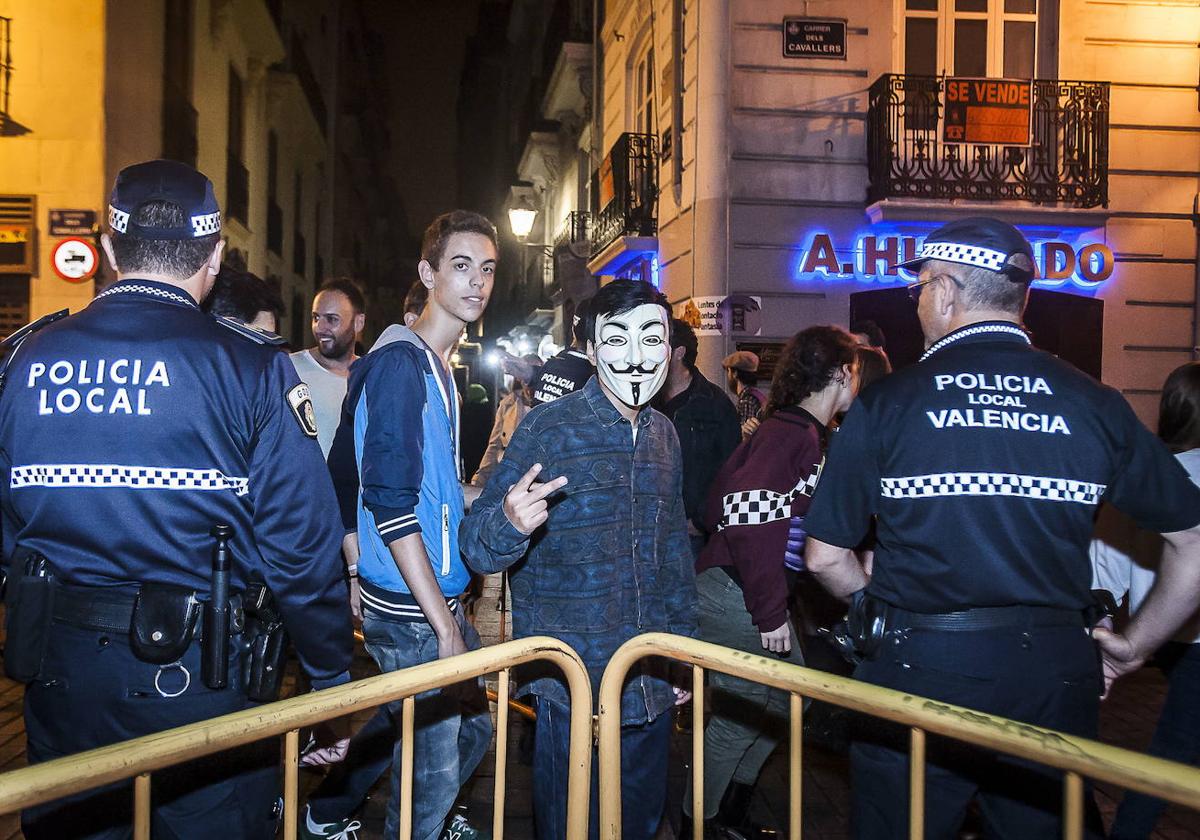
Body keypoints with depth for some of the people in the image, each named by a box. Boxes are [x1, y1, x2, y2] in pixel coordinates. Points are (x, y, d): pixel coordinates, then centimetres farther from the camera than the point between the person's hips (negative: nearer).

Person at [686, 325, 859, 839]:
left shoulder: (810, 433, 11)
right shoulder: (794, 433, -19)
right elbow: (749, 517, -28)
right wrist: (769, 611, -24)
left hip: (756, 591, 10)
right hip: (733, 596, -10)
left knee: (789, 698, 20)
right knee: (741, 715, 3)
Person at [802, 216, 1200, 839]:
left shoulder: (885, 402, -6)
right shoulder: (1094, 403, 0)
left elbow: (825, 557, -1)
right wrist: (1135, 646, 14)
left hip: (916, 671, -2)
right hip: (1054, 675, 3)